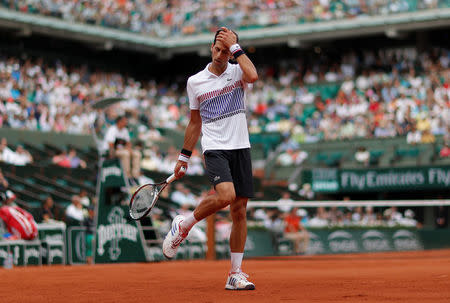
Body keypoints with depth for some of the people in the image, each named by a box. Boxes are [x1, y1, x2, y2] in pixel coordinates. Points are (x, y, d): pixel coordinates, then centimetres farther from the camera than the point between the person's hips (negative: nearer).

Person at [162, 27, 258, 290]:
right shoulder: (195, 82, 7)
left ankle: (236, 274, 7)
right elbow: (195, 123, 15)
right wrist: (184, 157, 15)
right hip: (215, 148, -2)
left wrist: (235, 47, -14)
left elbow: (253, 75, -22)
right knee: (225, 195, -28)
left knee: (240, 211, 0)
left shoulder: (237, 72, 5)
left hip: (241, 148, 2)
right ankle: (184, 225, -3)